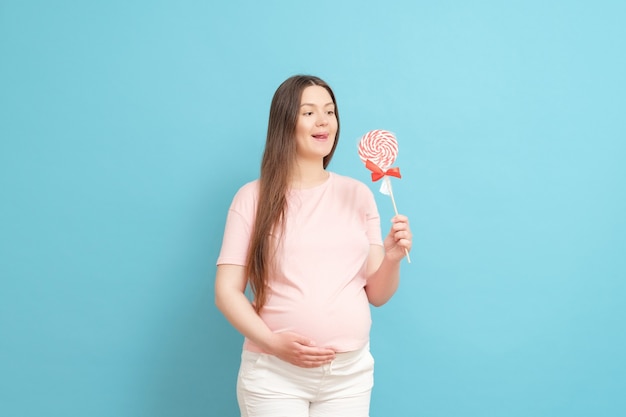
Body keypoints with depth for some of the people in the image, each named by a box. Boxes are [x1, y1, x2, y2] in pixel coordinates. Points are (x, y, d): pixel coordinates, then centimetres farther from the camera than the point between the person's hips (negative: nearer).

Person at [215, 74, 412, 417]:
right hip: (274, 372, -2)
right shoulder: (253, 198, -2)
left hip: (350, 373, 3)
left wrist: (392, 259, -11)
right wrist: (272, 342, -16)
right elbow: (227, 291, -3)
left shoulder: (358, 194, 5)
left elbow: (377, 295, 8)